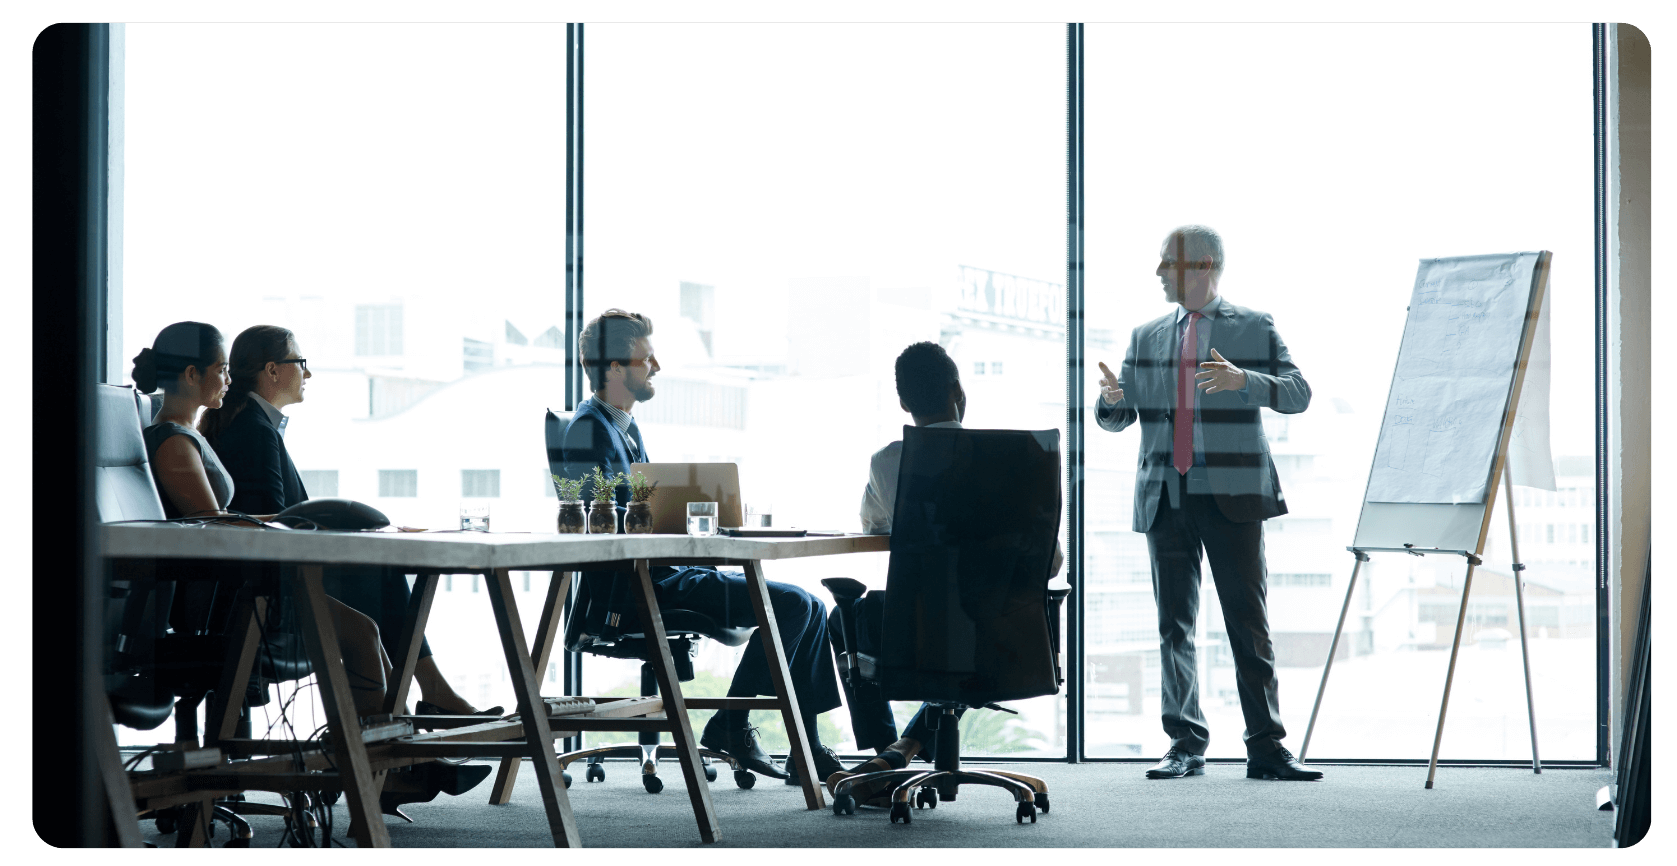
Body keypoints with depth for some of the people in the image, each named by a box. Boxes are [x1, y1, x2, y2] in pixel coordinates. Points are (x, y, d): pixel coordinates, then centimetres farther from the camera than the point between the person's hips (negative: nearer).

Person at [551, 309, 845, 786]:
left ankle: (807, 750, 1)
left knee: (811, 608, 4)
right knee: (793, 605, -19)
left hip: (668, 568, 10)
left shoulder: (625, 425, 20)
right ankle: (730, 725, -8)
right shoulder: (589, 429, -11)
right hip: (638, 584, -10)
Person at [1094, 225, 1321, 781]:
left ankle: (1266, 747, -1)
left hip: (1232, 495, -3)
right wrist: (1112, 397, -9)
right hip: (1166, 497, 4)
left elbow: (1298, 392, -6)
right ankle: (1186, 746, 10)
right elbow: (1117, 418, 15)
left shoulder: (1255, 329, 5)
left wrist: (1243, 379, -24)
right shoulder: (1146, 337, 15)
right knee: (1174, 625, 4)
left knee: (1249, 623, -4)